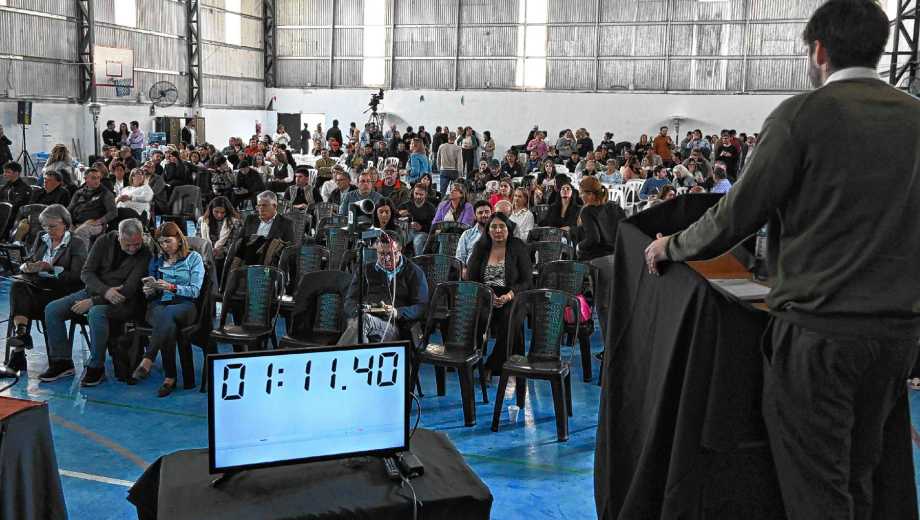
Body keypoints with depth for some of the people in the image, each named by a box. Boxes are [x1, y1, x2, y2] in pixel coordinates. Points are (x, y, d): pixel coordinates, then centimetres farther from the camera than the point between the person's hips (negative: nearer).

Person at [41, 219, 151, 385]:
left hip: (123, 301, -6)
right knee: (52, 310, -7)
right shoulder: (105, 241, -3)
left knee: (96, 313, -36)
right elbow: (86, 273, -3)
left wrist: (93, 302, -21)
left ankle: (96, 368, -21)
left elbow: (129, 290, -20)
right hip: (95, 290, 6)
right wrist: (105, 291, -23)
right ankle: (62, 362, 1)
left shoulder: (145, 254, -16)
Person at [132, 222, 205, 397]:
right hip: (158, 305, 2)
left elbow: (195, 290, 1)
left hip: (184, 305, -2)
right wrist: (149, 291, -3)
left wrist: (171, 287, -13)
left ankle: (147, 361, -42)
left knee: (167, 315, -41)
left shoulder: (194, 258, 12)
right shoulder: (157, 260, 23)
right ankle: (170, 376, -35)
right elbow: (150, 296, 21)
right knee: (168, 325, -37)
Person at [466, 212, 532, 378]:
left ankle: (491, 367, -18)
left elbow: (527, 281, 1)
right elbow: (470, 279, 8)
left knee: (509, 321, -34)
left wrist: (508, 296, -17)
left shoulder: (518, 248, 6)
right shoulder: (480, 248, 12)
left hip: (510, 299, -1)